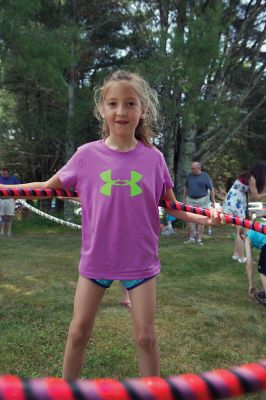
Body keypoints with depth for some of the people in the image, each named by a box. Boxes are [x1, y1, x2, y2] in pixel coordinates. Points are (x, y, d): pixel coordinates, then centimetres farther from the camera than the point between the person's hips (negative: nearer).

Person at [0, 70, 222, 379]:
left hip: (141, 259, 0)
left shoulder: (153, 158, -6)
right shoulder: (87, 155, -7)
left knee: (145, 336, 10)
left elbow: (171, 206, 6)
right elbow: (49, 187, 6)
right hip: (96, 258, 1)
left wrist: (202, 218, -9)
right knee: (78, 331, 13)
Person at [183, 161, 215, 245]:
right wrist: (184, 199, 16)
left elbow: (211, 189, 0)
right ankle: (191, 238, 12)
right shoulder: (189, 175, 5)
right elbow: (186, 187, 17)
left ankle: (199, 239, 8)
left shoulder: (205, 176, -3)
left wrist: (213, 201, -4)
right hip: (190, 200, 3)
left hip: (202, 200, -3)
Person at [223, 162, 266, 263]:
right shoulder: (251, 179, -16)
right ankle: (242, 257, 0)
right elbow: (256, 197, -14)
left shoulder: (250, 177, 11)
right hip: (235, 202, -10)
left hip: (239, 203, 10)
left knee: (240, 230, 14)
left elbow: (252, 196, 8)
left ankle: (236, 254, 19)